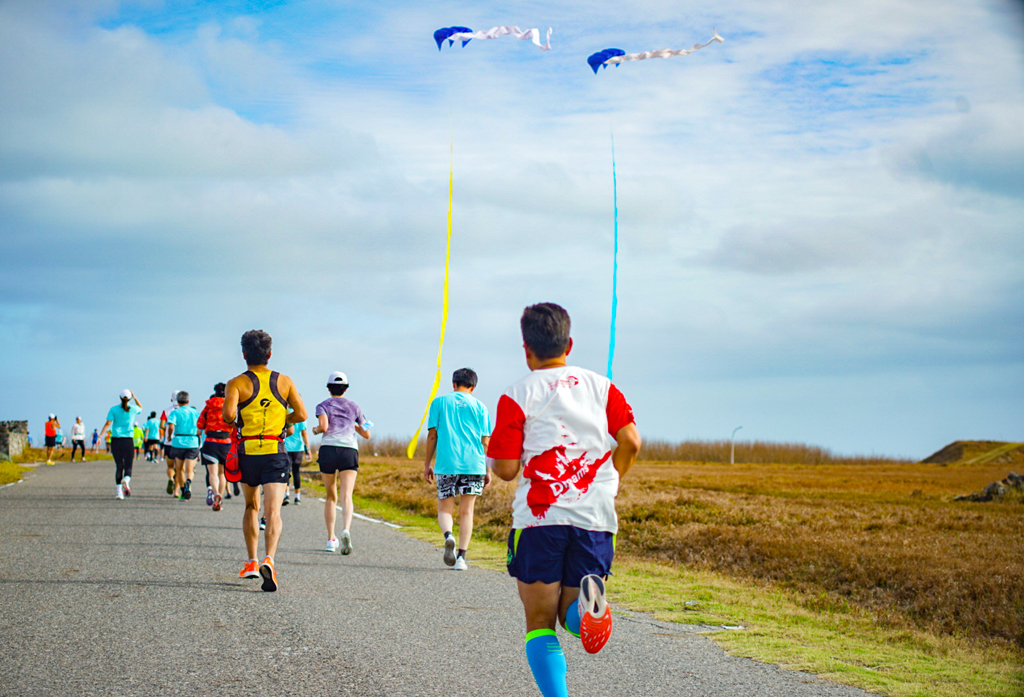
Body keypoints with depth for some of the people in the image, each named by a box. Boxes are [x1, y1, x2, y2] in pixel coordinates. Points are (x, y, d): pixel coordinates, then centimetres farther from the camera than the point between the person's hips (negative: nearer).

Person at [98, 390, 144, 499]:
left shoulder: (114, 409, 0)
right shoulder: (133, 409, 3)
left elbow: (108, 423, -8)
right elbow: (141, 409, 27)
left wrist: (100, 436, -9)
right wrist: (135, 397, 26)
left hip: (115, 440, 1)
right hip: (128, 441, -1)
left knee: (118, 466, 8)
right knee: (128, 466, 3)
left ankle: (119, 491, 2)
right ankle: (126, 479, -30)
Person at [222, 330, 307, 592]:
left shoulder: (237, 383, -2)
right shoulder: (284, 381, 5)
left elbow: (228, 413, -18)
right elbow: (301, 414, 1)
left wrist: (234, 423, 4)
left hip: (247, 452, 1)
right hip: (276, 452, 0)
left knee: (251, 507, 21)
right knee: (273, 511, -9)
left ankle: (251, 563, 23)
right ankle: (269, 559, -31)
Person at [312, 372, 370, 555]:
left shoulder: (323, 406, 9)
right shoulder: (353, 407, 17)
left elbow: (323, 426, -10)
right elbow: (366, 434, 20)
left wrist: (316, 429, 12)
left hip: (328, 450, 0)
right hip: (350, 451, 0)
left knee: (331, 497, 15)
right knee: (346, 497, -11)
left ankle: (331, 539, 13)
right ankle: (346, 530, -37)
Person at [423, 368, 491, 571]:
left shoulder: (439, 402, 8)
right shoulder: (479, 406, 9)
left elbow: (432, 435, 5)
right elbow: (485, 441, 7)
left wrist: (427, 464, 11)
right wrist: (488, 470, 12)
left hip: (446, 464, -1)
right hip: (473, 464, 1)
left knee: (445, 509, 9)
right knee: (466, 511, 7)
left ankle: (448, 536, -22)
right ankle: (461, 557, 0)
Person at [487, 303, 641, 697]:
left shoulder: (517, 397, 0)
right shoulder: (602, 387, 10)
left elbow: (506, 469, -4)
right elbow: (630, 441, -2)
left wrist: (492, 456, 19)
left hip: (539, 517, -3)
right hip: (596, 518, 3)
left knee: (540, 623, 8)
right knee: (573, 619, 14)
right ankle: (586, 600, -22)